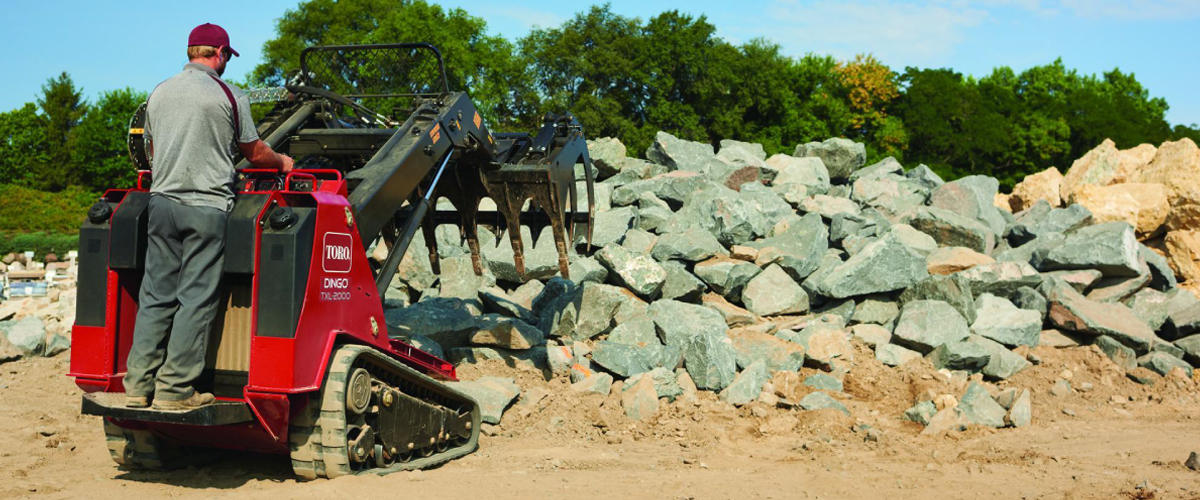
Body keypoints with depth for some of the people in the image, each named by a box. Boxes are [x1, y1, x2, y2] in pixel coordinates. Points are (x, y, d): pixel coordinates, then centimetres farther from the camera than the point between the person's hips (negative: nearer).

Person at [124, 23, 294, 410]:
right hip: (207, 207, -5)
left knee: (155, 296, 9)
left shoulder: (158, 94, 13)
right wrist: (282, 162, 26)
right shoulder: (229, 96, -3)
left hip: (161, 203, 5)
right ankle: (175, 389, -2)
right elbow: (255, 153, 6)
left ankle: (139, 384, 8)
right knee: (196, 299, -2)